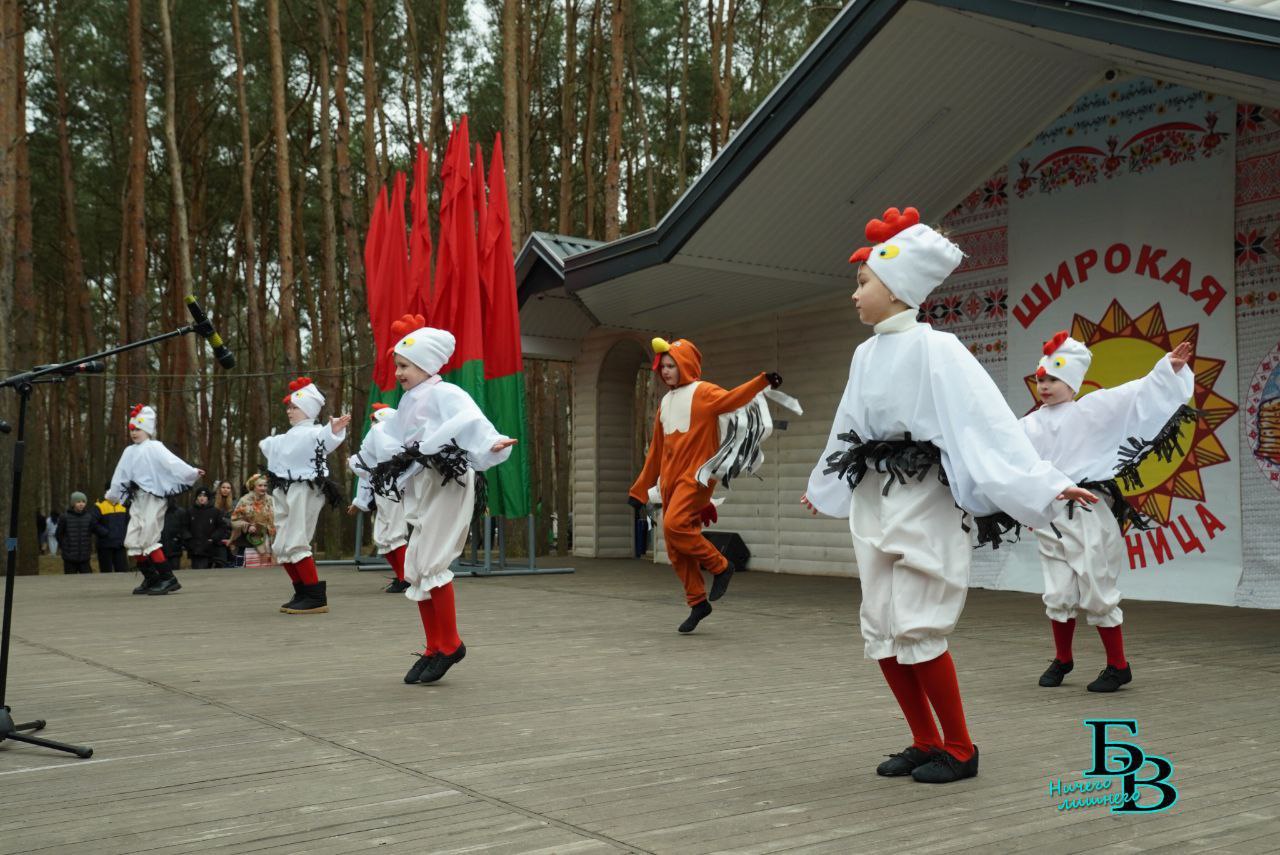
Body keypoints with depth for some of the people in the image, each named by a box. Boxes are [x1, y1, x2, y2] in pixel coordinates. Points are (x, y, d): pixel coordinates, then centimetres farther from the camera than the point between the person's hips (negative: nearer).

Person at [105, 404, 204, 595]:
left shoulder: (154, 447, -6)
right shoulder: (129, 452, 16)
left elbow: (172, 462, -20)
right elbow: (121, 475, 27)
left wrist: (192, 472, -35)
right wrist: (112, 495, 36)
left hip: (154, 498, -8)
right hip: (138, 501, 8)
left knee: (148, 540, -15)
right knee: (132, 541, 6)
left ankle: (169, 579, -10)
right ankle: (151, 579, 17)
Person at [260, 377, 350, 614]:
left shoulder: (313, 433, -11)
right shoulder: (290, 435, 19)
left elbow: (326, 439, -35)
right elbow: (277, 445, 43)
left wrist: (334, 430, -58)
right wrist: (265, 444, 65)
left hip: (304, 492, -10)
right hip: (285, 494, 10)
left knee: (295, 544, -15)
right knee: (281, 547, 12)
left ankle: (317, 597, -10)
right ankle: (302, 594, 20)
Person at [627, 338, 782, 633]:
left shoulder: (702, 392, -2)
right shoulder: (666, 402, 18)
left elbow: (731, 398, -23)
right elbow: (656, 451, 22)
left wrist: (763, 381, -39)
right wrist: (640, 489, 23)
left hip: (696, 475, -7)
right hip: (670, 480, 7)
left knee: (674, 525, -25)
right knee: (676, 551, 5)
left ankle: (720, 566, -5)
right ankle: (698, 602, 16)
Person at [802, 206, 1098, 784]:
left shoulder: (933, 349, -12)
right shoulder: (865, 354, 11)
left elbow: (986, 420, -19)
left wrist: (1046, 483, -26)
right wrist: (822, 488, 37)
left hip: (921, 500, -8)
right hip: (871, 500, 8)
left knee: (917, 629, -8)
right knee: (880, 631, 6)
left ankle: (960, 749, 10)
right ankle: (926, 742, 20)